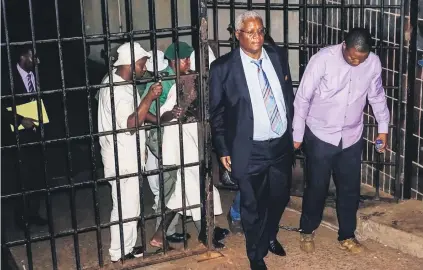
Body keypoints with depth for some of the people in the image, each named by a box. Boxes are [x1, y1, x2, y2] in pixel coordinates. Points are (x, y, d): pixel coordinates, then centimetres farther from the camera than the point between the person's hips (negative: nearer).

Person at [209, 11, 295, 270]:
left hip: (282, 144, 5)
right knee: (253, 206, 11)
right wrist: (223, 150, -6)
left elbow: (289, 94, 11)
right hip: (250, 151, -4)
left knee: (280, 198, 22)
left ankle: (270, 236, 52)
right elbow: (217, 113, -6)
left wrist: (292, 129, 12)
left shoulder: (279, 56, -1)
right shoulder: (223, 67, -13)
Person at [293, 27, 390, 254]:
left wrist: (383, 127, 12)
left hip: (352, 138, 3)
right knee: (317, 187, 7)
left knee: (350, 188, 11)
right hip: (320, 136, -3)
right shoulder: (323, 59, -20)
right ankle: (307, 231, 28)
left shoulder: (373, 63, -9)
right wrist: (297, 134, -10)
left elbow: (377, 96, 9)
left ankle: (346, 236, 29)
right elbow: (303, 98, -14)